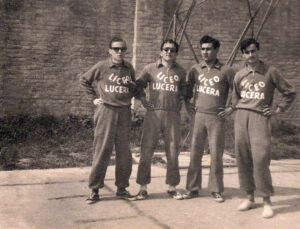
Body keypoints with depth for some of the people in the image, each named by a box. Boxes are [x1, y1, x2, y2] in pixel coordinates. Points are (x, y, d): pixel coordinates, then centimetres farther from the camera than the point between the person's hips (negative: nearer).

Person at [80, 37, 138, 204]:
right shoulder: (102, 67, -2)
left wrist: (132, 86, -3)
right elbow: (84, 80, 9)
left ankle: (122, 188, 20)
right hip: (106, 112, -4)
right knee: (102, 151, -2)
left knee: (124, 152, 7)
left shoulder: (129, 68, 9)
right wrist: (93, 98, 2)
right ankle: (95, 190, 7)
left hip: (124, 113, 4)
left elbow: (134, 90, 19)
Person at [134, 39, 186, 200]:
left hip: (173, 115, 2)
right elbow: (138, 86, 12)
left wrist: (181, 102, 10)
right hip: (153, 114, -2)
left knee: (173, 152, 6)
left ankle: (172, 186, 19)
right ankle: (143, 187, 8)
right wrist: (143, 100, 1)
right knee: (146, 151, -1)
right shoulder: (150, 69, 5)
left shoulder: (181, 72, 11)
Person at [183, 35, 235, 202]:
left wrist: (231, 109, -3)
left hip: (217, 118, -3)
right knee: (195, 153, 4)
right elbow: (188, 89, 23)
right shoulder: (195, 70, 9)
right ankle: (193, 189, 14)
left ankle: (216, 190, 13)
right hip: (198, 116, 3)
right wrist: (188, 104, 12)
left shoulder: (226, 71, -2)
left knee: (216, 155, 1)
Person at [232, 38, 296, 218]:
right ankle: (249, 197, 16)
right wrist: (239, 108, 13)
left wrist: (278, 110, 1)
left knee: (260, 159, -12)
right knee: (243, 159, 5)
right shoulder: (240, 75, 10)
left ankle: (267, 200, -1)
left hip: (260, 117, -4)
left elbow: (290, 93, 6)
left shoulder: (270, 72, 0)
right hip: (241, 118, 4)